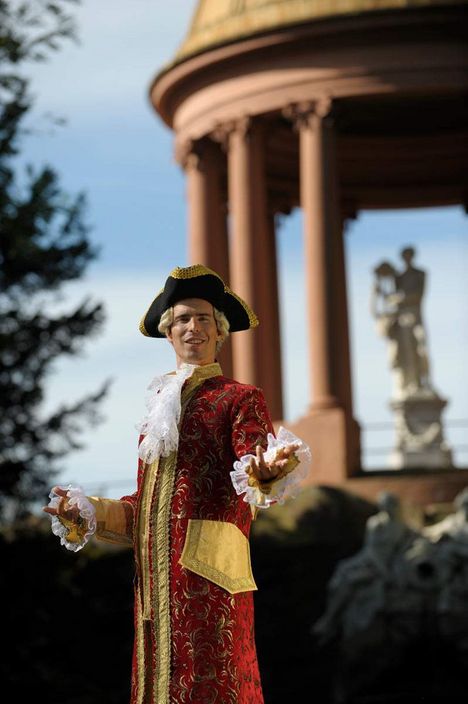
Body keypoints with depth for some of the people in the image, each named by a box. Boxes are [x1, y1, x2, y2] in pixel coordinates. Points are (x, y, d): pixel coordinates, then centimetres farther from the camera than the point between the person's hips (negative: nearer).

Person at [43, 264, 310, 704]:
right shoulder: (159, 407, 21)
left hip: (209, 573, -6)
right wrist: (87, 512, 13)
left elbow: (252, 481, -15)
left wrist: (266, 472, -37)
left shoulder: (240, 398, 3)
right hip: (156, 581, 6)